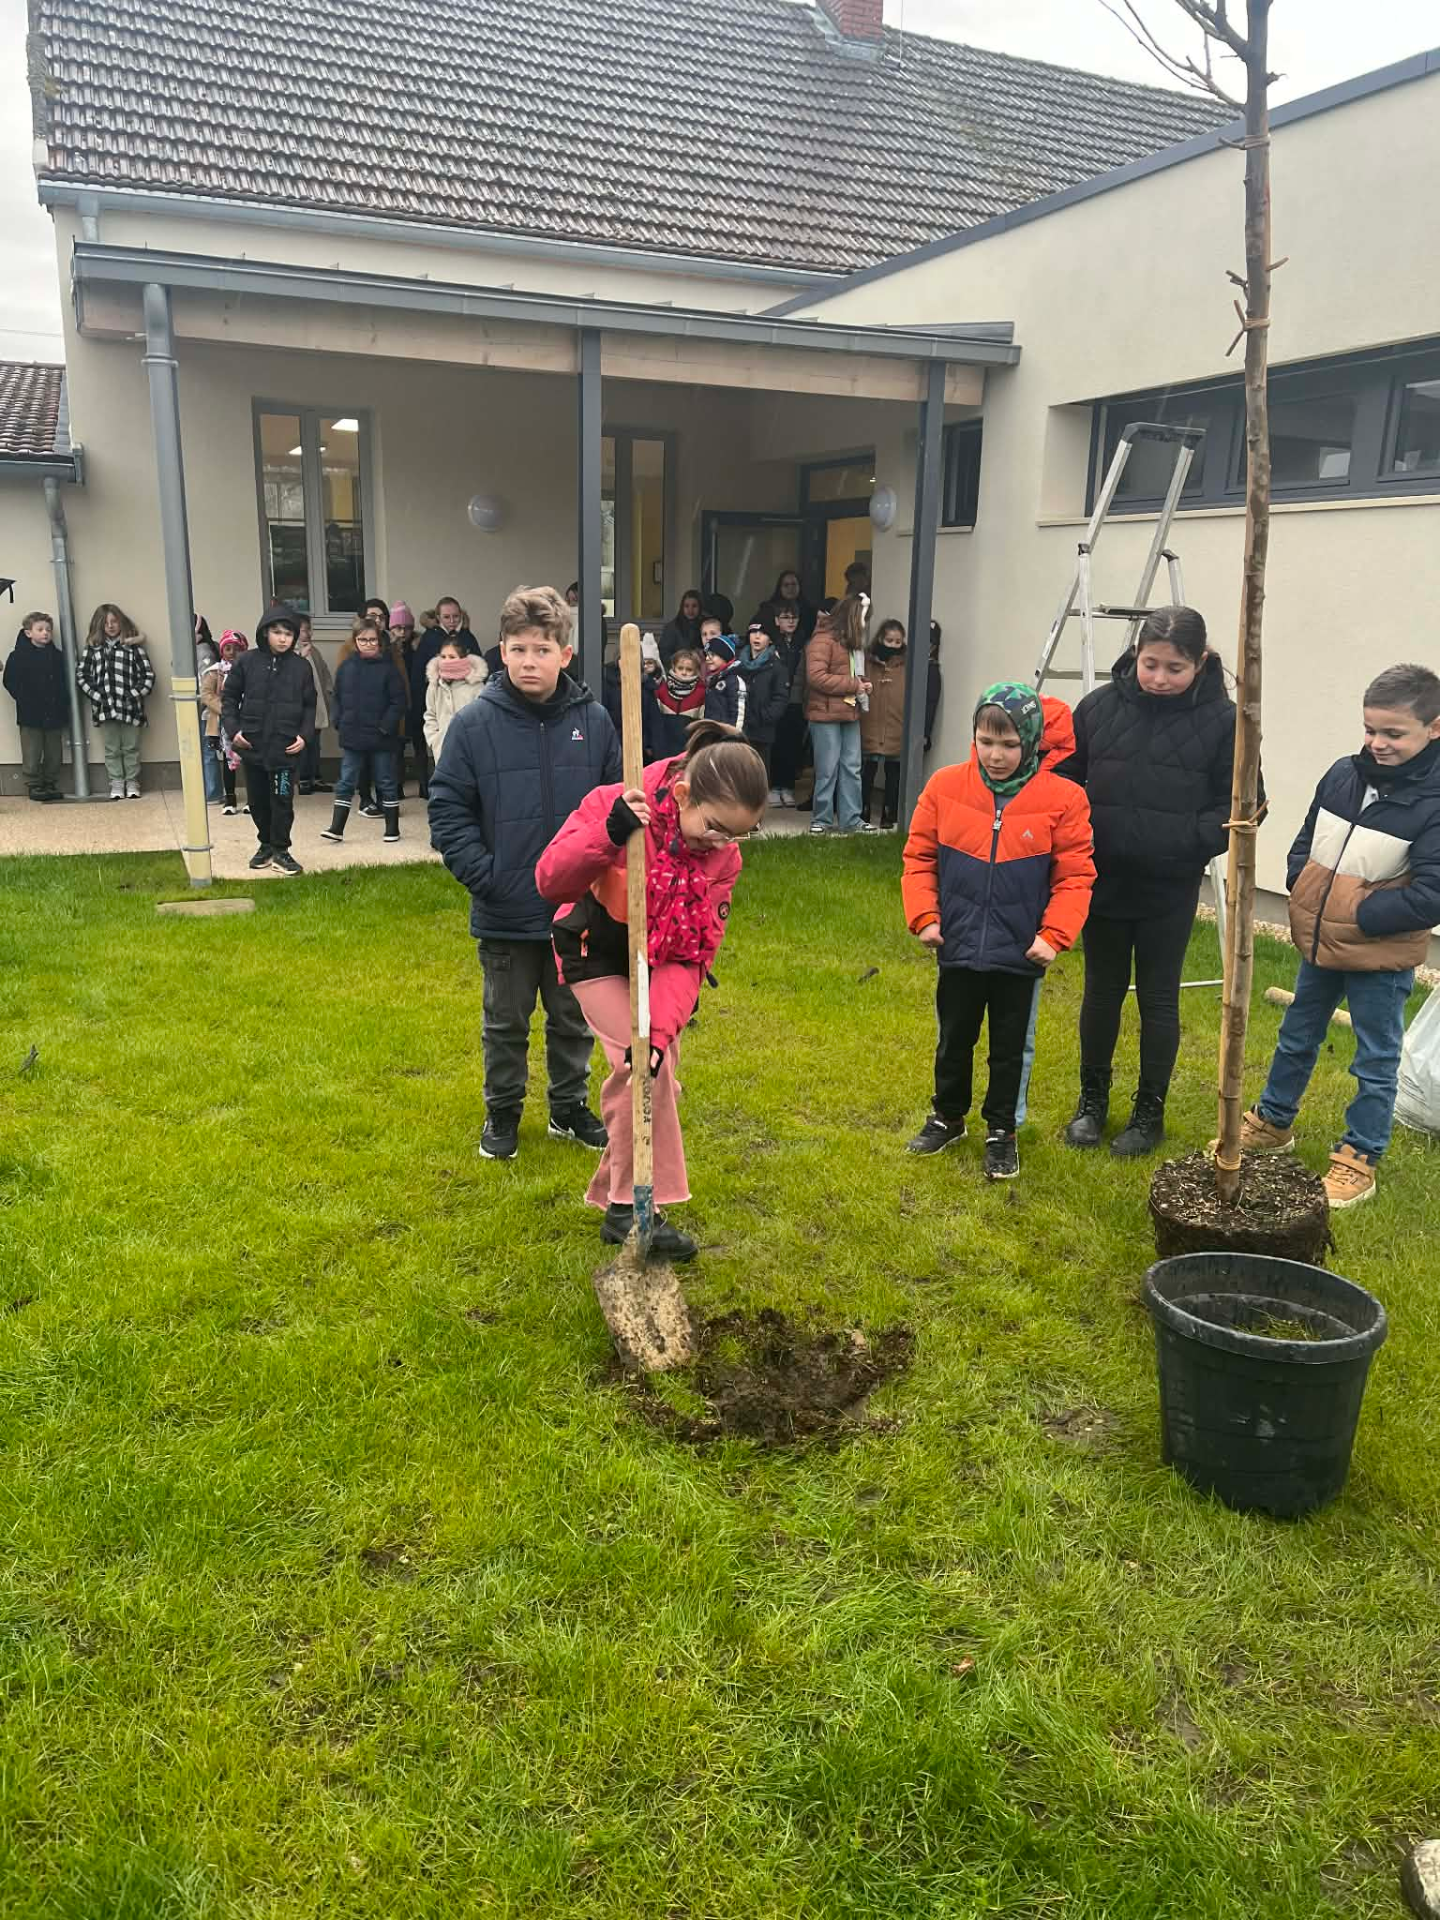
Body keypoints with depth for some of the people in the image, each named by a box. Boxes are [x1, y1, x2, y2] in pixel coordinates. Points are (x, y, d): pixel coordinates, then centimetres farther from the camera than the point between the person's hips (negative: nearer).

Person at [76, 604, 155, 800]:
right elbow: (81, 674, 5)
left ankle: (132, 783, 19)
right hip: (105, 707, 1)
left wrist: (135, 695, -9)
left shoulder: (133, 646, 1)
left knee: (131, 748, 8)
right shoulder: (92, 647, 6)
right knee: (112, 749, 8)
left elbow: (148, 675, -2)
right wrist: (96, 696, -5)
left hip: (129, 707, -1)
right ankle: (116, 784, 16)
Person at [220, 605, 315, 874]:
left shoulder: (301, 667, 0)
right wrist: (233, 729, -5)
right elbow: (229, 697, 6)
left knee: (282, 800, -2)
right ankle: (266, 844, 28)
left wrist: (304, 735, -5)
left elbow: (309, 706, 7)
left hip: (286, 747, -1)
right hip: (252, 745, 1)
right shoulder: (246, 662, 0)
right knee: (257, 801, 12)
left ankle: (281, 849, 11)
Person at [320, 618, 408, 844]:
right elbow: (337, 697, 11)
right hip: (352, 737, 3)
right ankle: (336, 828, 10)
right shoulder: (346, 666, 4)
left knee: (386, 783, 8)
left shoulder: (388, 667, -7)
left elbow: (400, 701, -9)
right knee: (346, 783, 6)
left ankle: (392, 828, 18)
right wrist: (339, 723, 0)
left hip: (381, 738, -3)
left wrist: (386, 726, -14)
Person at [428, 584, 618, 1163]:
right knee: (506, 1022, 15)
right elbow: (448, 808, -6)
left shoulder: (594, 720, -3)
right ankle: (502, 1111, 33)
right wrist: (481, 872, -15)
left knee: (574, 1018, 17)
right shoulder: (475, 723, -10)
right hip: (505, 913, -2)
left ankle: (569, 1107, 35)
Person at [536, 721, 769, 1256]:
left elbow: (691, 956, -21)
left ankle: (618, 1199, 24)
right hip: (597, 951, -4)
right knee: (643, 1067, -19)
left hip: (657, 959, 4)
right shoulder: (612, 806, -29)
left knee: (656, 1064, 5)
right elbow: (551, 882, -35)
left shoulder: (722, 855, -19)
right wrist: (608, 835, -51)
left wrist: (661, 1027, -34)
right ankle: (640, 1207, -5)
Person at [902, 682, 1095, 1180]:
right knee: (954, 1040, 18)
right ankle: (948, 1116, 38)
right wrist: (924, 917, -7)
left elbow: (1075, 877, -6)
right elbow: (919, 858, 2)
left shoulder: (1063, 798, -10)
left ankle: (1001, 1131, 30)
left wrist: (1054, 935, -14)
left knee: (1009, 1047, 13)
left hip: (1019, 952, -1)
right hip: (958, 946, 2)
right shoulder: (945, 786, -6)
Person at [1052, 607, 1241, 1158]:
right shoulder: (1099, 706, -3)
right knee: (1102, 991, 15)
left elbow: (1237, 805, -5)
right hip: (1102, 881, 2)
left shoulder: (1221, 720, -8)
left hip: (1170, 891, -2)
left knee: (1158, 998, 10)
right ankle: (1092, 1099, 31)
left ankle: (1150, 1112, 25)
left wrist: (1187, 842, -20)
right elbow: (1064, 781, 5)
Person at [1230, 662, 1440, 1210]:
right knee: (1296, 1040, 22)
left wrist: (1358, 914, -21)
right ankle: (1273, 1122, 41)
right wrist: (1302, 893, -1)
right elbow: (1306, 842, 13)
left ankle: (1359, 1158, 24)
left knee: (1376, 1062, 10)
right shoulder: (1344, 775, -1)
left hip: (1381, 959, -6)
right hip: (1318, 943, 6)